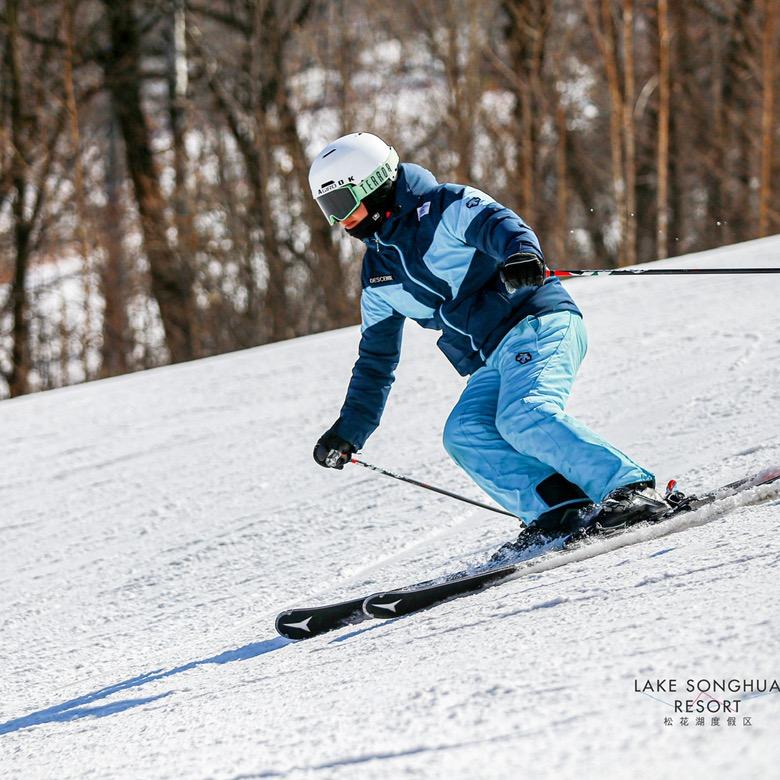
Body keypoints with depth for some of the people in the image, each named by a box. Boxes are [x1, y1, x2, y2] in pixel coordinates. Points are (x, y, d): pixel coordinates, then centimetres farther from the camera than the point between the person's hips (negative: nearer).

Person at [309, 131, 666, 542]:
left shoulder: (444, 207, -2)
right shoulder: (378, 277, 20)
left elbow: (498, 223, -22)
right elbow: (376, 361, 28)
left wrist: (522, 254, -45)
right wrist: (348, 431, 25)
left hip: (538, 323, -8)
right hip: (496, 361, 8)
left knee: (523, 417, -30)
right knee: (463, 435, -17)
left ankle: (633, 489, -33)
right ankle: (563, 511, -27)